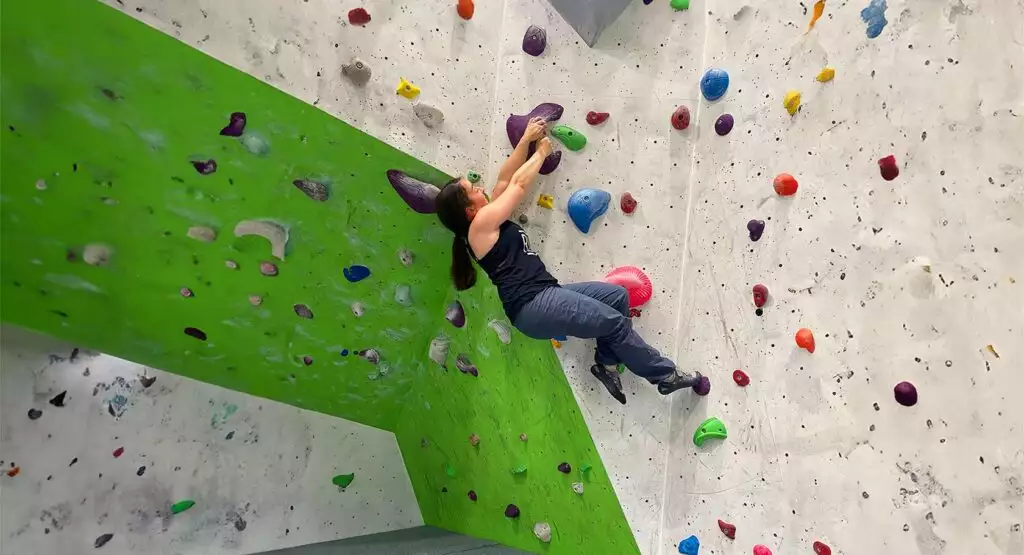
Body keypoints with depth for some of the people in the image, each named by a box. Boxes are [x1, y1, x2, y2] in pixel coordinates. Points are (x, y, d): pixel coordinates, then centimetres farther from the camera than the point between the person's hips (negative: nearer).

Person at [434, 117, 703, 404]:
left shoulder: (488, 219, 18)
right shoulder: (481, 224, -9)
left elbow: (505, 179, 22)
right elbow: (519, 184, -4)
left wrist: (526, 139, 17)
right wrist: (541, 151, 12)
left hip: (542, 298, 10)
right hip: (533, 306, -10)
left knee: (618, 295, 4)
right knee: (616, 322, -8)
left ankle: (606, 362, 9)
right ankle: (666, 375, 8)